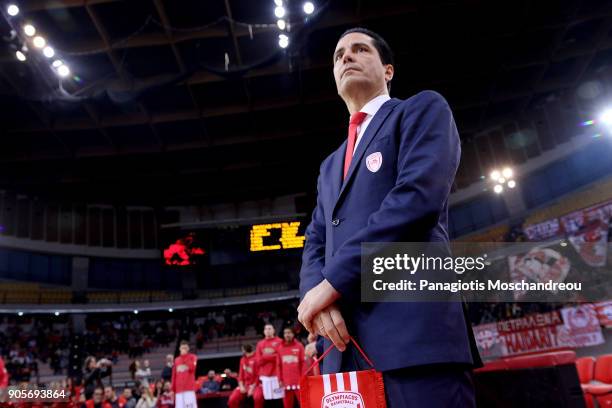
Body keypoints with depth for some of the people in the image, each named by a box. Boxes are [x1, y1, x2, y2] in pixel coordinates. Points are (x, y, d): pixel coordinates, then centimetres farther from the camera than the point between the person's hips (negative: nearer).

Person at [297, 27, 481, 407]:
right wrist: (318, 295, -5)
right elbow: (315, 244, 19)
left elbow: (419, 196, -11)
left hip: (415, 329, -6)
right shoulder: (330, 166, 27)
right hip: (346, 343, 7)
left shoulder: (424, 109, 7)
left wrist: (332, 282, -11)